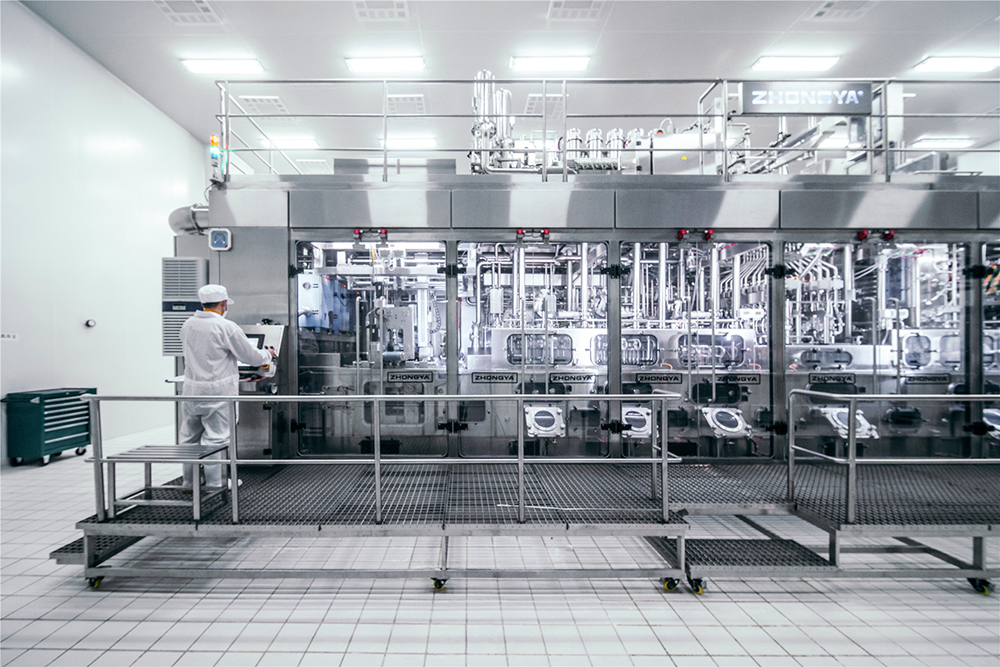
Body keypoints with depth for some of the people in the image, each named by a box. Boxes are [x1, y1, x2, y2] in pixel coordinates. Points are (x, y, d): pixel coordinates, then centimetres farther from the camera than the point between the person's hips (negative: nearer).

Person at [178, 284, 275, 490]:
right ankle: (213, 485, 8)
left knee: (189, 436, 16)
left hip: (191, 389, 6)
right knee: (215, 438, 1)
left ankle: (189, 483, 28)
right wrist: (268, 354, 12)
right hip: (218, 391, -6)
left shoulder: (187, 326, 6)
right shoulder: (227, 328, -14)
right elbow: (252, 357, -9)